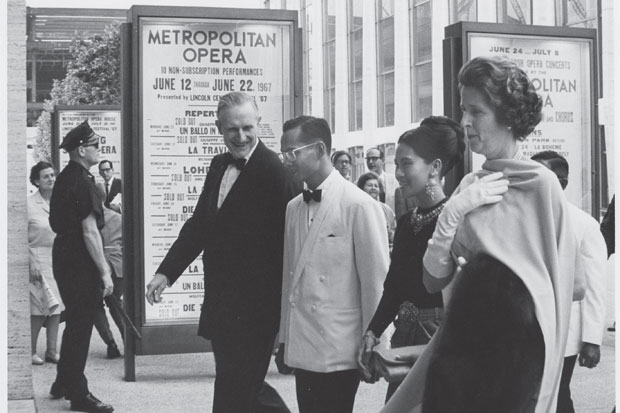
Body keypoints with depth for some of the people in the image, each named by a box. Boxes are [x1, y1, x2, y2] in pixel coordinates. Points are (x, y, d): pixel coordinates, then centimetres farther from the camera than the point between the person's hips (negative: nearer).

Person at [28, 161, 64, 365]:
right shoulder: (29, 204, -8)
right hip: (38, 259, -5)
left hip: (59, 259, 5)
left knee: (56, 307, 6)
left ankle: (51, 350, 13)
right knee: (39, 310, -6)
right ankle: (31, 351, 7)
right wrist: (31, 264, -13)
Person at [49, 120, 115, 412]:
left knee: (75, 322, 19)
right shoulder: (82, 182, -18)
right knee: (81, 326, -2)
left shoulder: (65, 178, 12)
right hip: (80, 261, -10)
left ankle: (63, 383, 30)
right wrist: (104, 272, -20)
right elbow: (90, 231, -22)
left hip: (64, 254, 10)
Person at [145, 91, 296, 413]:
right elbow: (199, 224, 14)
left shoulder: (273, 172, -16)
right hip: (220, 306, 8)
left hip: (253, 311, -8)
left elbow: (284, 242, -18)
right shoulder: (219, 166, 9)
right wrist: (166, 272, 4)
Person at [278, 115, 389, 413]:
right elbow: (289, 277, 12)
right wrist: (284, 339, 11)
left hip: (340, 353, -6)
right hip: (302, 352, 6)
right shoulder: (293, 208, 9)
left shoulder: (359, 206, -10)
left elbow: (375, 281, -10)